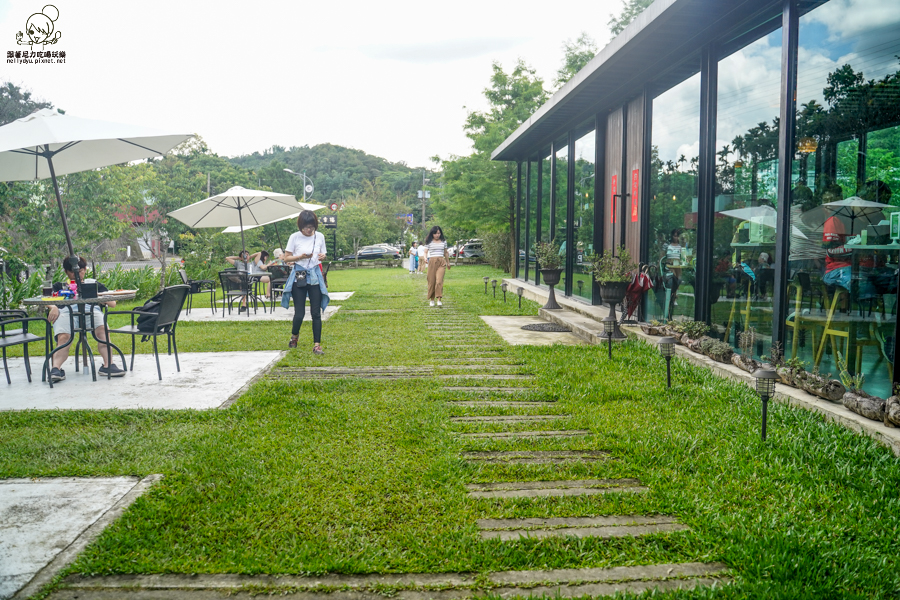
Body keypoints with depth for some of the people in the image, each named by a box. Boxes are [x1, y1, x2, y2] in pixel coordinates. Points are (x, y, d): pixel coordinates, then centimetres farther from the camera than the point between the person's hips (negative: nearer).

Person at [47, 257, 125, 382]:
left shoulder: (94, 284, 37)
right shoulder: (59, 286, 39)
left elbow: (112, 303, 24)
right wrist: (53, 307, -7)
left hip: (91, 309, 0)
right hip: (66, 310, 1)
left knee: (103, 330, -35)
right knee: (63, 337, -34)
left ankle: (108, 365, -45)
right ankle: (56, 368, -47)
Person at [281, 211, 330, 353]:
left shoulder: (320, 237, 5)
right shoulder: (295, 237, -2)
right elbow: (286, 258, 1)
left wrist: (323, 257, -9)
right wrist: (300, 257, -16)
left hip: (315, 277, 2)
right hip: (299, 276, -2)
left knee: (316, 313, -2)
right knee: (299, 313, -2)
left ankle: (317, 345, 4)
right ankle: (294, 336, 28)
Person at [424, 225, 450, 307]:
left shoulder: (444, 241, 12)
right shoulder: (429, 242, 5)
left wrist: (448, 262, 29)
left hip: (441, 261, 1)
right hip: (432, 261, -1)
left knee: (439, 281, -13)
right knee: (431, 281, 1)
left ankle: (439, 299, -18)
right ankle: (431, 299, 14)